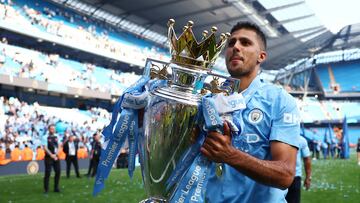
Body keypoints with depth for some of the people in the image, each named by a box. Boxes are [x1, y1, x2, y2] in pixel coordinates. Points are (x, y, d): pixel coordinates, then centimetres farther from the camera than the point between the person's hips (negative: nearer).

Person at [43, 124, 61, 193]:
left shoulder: (56, 137, 10)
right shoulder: (46, 137, -7)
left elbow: (58, 146, 11)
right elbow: (45, 148, -12)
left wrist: (56, 155, -3)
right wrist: (51, 155, -16)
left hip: (56, 157, 6)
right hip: (48, 157, -5)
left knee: (58, 172, 5)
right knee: (47, 173, -4)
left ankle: (56, 188, 15)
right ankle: (46, 189, 6)